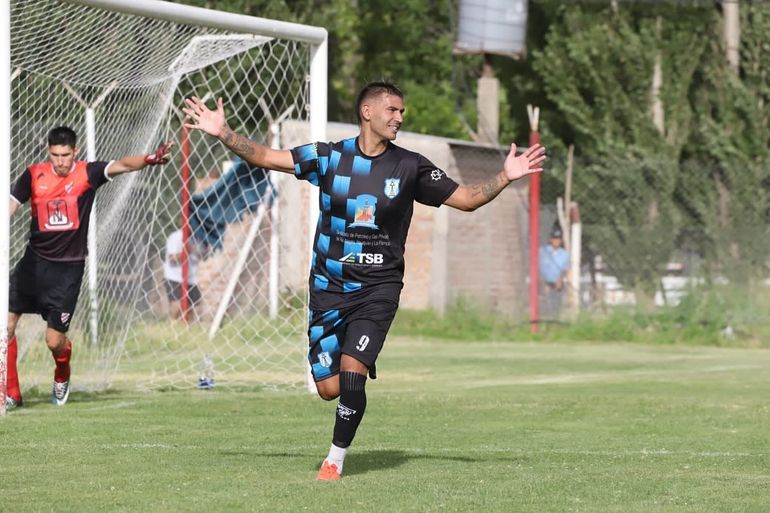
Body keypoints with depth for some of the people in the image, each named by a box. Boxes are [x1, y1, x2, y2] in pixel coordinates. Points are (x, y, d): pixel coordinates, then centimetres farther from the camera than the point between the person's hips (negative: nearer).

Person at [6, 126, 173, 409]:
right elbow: (10, 206, -3)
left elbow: (122, 165, -22)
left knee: (54, 340, -4)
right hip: (34, 261, 3)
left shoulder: (86, 173, -7)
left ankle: (61, 378, 31)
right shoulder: (34, 175, 0)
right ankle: (11, 394, 5)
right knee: (6, 323, -6)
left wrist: (149, 160, -41)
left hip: (68, 268, -3)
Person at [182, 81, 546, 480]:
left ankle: (336, 458, -1)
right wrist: (223, 134, -13)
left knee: (351, 374, -19)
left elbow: (466, 199, 5)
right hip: (328, 286, 1)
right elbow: (264, 157, -1)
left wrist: (505, 177, -9)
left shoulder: (410, 167, 0)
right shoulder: (329, 157, 0)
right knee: (329, 388, -1)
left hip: (378, 287, -1)